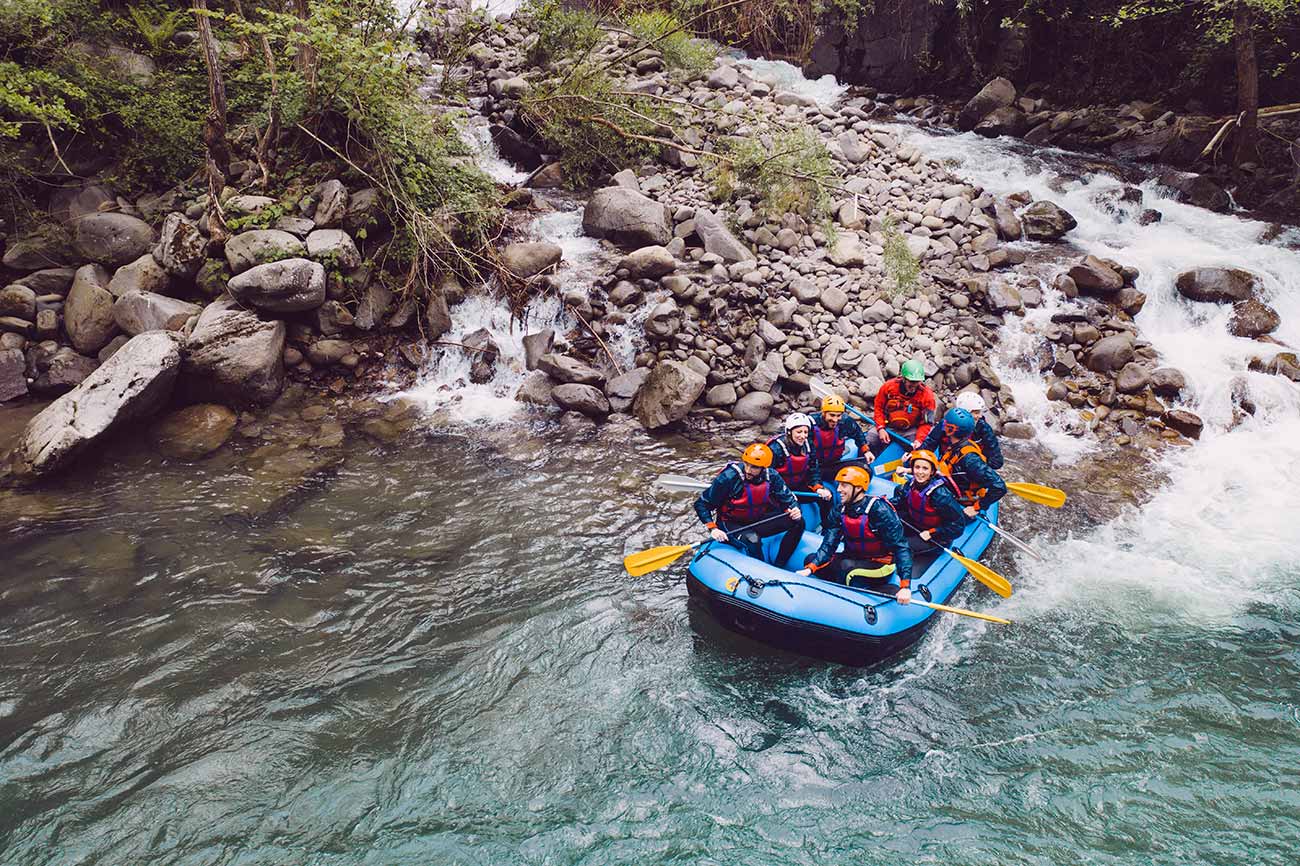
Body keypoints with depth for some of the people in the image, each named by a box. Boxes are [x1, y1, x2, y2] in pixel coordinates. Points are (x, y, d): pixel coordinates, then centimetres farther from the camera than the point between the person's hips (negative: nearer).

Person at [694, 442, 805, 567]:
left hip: (757, 521, 5)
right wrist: (712, 528, -26)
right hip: (731, 524, -5)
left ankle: (778, 566, -7)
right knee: (752, 540, -38)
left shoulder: (771, 476, -10)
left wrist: (795, 511, -21)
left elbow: (787, 498, 2)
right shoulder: (728, 478, -22)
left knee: (798, 522, -10)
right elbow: (701, 504, -15)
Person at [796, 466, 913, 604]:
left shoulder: (879, 509, -23)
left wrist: (905, 586, -36)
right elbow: (829, 544, -9)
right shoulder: (839, 511, -3)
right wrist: (810, 568, -27)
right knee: (810, 559, -7)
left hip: (880, 564, -7)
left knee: (846, 568, -35)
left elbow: (901, 547, -26)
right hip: (854, 559, 7)